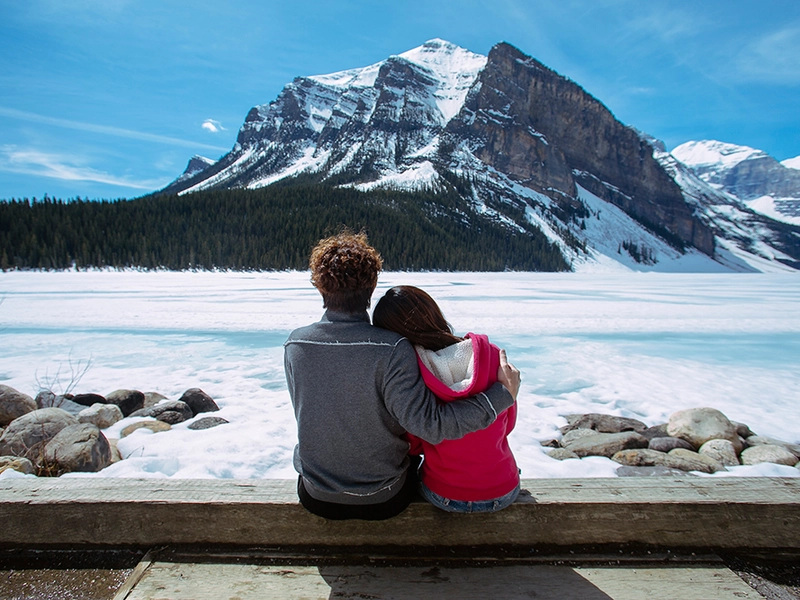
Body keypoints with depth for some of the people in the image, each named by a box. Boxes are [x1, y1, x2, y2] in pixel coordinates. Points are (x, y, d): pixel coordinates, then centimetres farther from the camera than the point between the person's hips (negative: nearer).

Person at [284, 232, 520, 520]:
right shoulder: (391, 350, -28)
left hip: (318, 499, 3)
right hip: (383, 502, -2)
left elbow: (311, 413, -2)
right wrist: (503, 393, -21)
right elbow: (430, 424, -30)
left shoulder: (294, 345, -15)